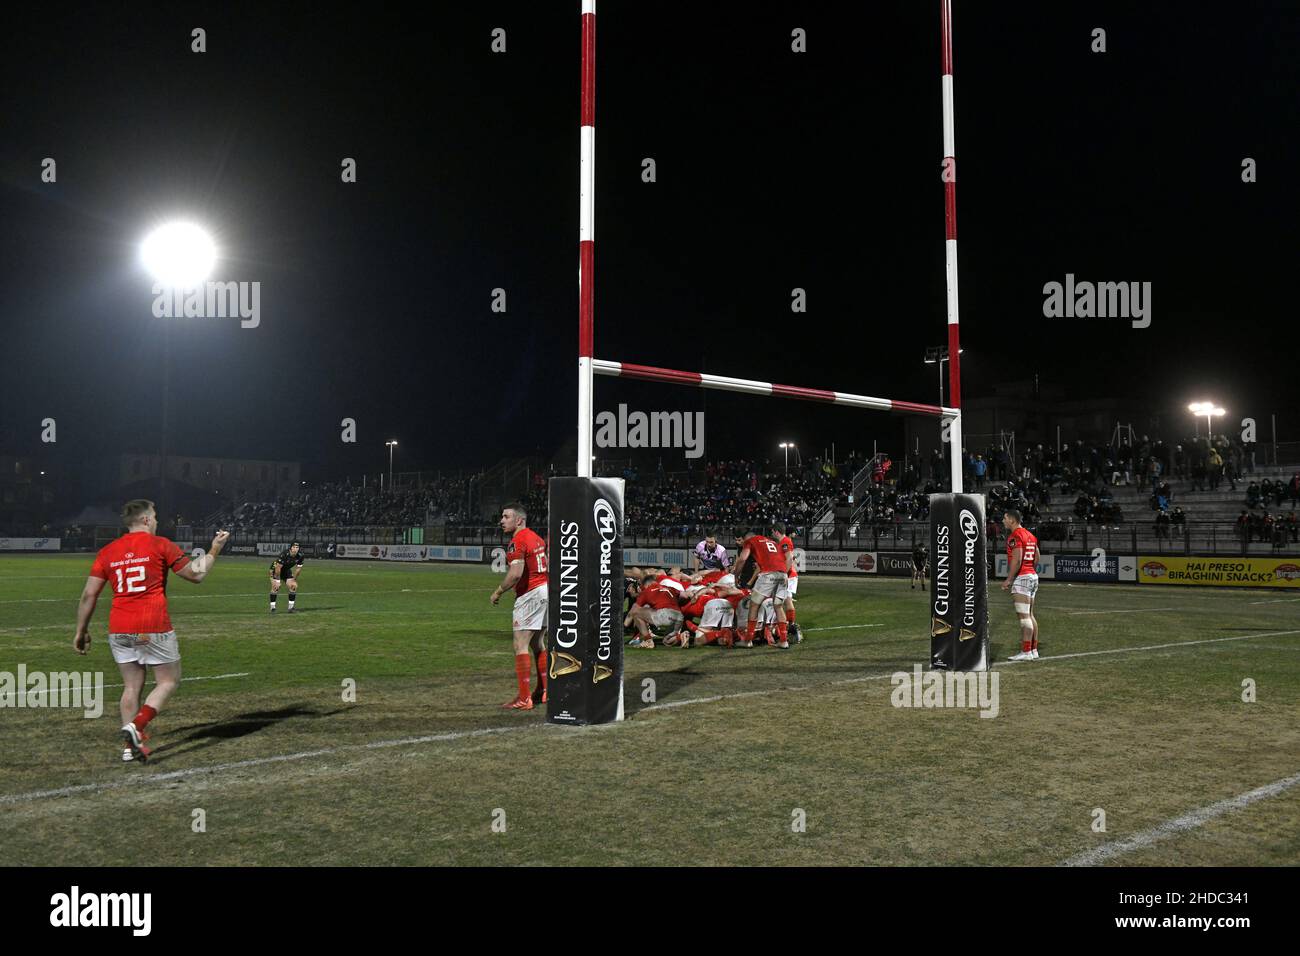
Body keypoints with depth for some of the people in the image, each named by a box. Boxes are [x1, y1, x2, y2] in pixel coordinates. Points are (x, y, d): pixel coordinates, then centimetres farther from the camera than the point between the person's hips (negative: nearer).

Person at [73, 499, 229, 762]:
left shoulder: (107, 552, 10)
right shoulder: (160, 545, -2)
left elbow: (89, 595, 6)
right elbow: (196, 574, 2)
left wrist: (81, 631, 14)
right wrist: (214, 549, 16)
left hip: (119, 630, 5)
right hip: (153, 628, -5)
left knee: (132, 686, 14)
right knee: (169, 681, 7)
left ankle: (131, 745, 11)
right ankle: (136, 726, -11)